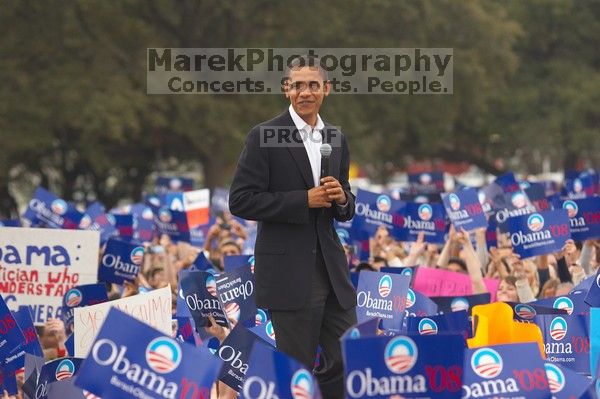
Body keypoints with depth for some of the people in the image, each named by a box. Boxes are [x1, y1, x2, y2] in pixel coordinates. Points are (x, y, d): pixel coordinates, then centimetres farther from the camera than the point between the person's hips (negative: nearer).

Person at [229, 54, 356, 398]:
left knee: (346, 363, 5)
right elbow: (241, 201, -11)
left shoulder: (337, 140, 13)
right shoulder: (264, 137, -5)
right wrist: (305, 200, -16)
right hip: (289, 274, -5)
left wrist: (342, 199, -4)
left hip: (332, 269, 5)